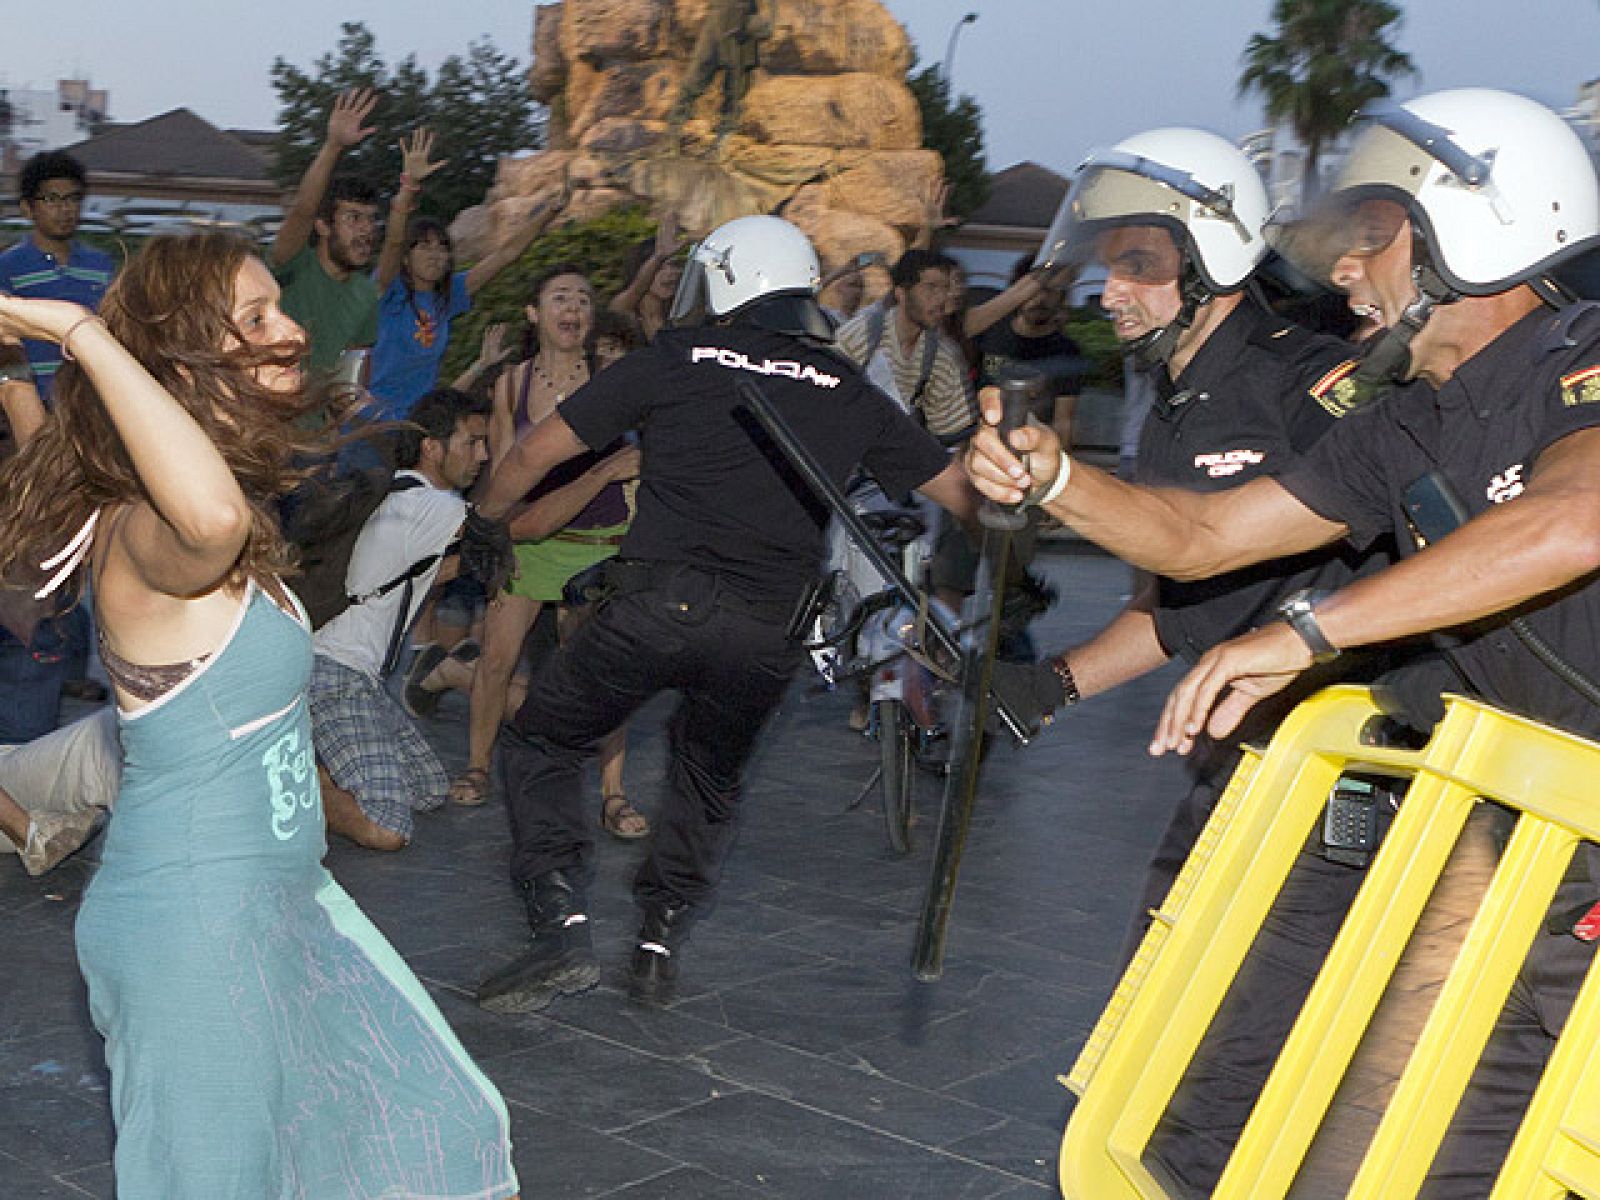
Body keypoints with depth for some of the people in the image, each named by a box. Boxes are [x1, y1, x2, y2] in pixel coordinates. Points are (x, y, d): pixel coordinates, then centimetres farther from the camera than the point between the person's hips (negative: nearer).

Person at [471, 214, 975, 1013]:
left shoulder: (677, 360, 7)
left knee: (540, 744, 15)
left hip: (658, 600, -3)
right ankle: (661, 941, 21)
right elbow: (959, 490, 17)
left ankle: (564, 927, 0)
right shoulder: (849, 394, 14)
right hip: (768, 632, 3)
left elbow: (536, 452, 12)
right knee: (711, 780, 28)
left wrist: (482, 523, 29)